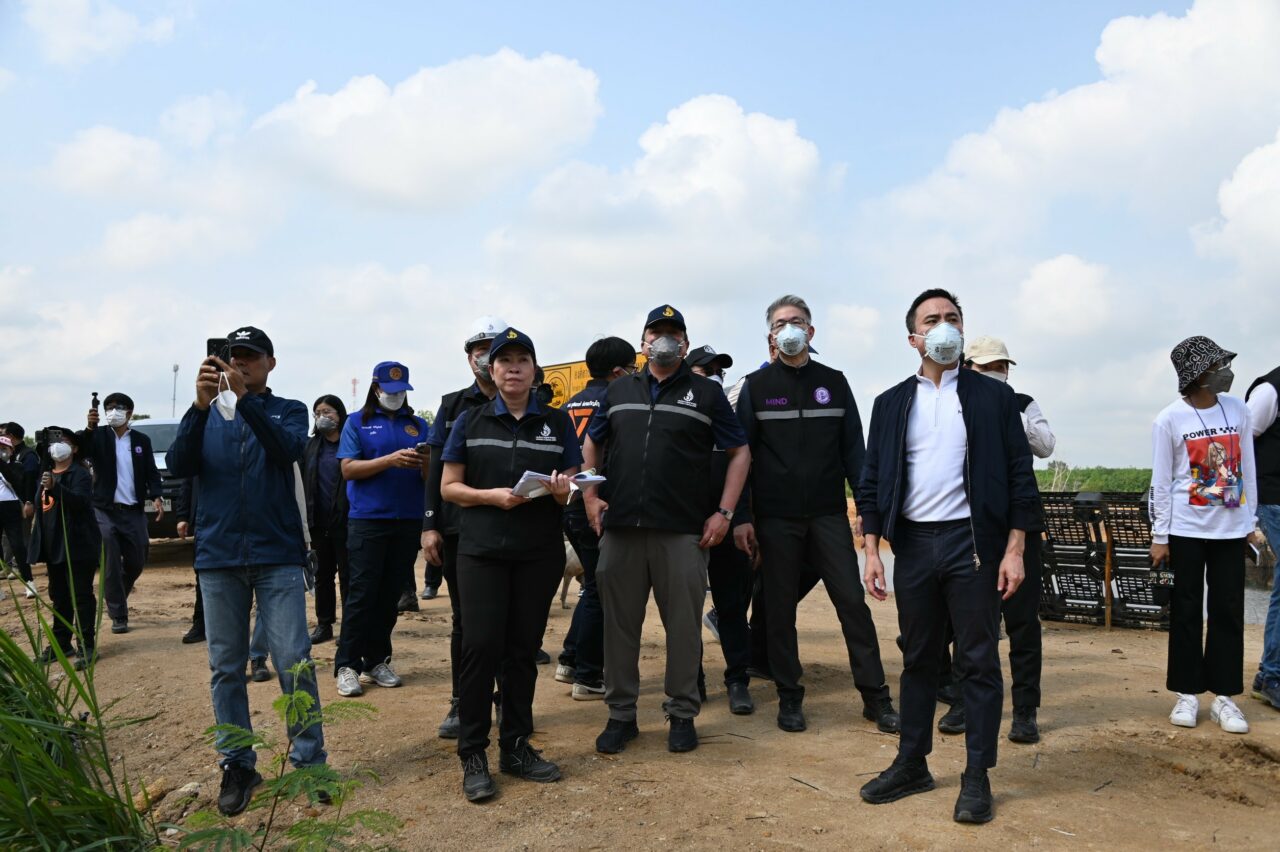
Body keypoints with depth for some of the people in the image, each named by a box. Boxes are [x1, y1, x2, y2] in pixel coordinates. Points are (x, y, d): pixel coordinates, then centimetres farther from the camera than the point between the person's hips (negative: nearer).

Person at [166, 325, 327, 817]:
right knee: (226, 667, 7)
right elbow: (179, 466, -5)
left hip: (278, 554, -2)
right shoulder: (209, 414, 10)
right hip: (218, 556, 2)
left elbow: (289, 449, -14)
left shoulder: (288, 410, 7)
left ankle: (309, 761, 7)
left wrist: (245, 399, -26)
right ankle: (236, 764, 18)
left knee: (294, 662, -3)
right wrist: (200, 405, -19)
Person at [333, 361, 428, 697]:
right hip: (367, 520, -3)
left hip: (408, 521, 3)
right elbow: (348, 469, -6)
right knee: (361, 594, -4)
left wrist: (425, 464, -13)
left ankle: (377, 660, 17)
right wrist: (391, 460, -17)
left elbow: (431, 478, 11)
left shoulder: (418, 425, 14)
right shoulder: (357, 422, 6)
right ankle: (347, 665, 2)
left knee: (390, 594, 8)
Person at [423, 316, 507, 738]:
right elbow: (436, 469, 5)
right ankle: (461, 703, 19)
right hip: (459, 529, 1)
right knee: (464, 618, 9)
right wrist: (430, 525, -1)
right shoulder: (452, 406, 7)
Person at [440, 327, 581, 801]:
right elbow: (449, 487, 4)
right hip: (481, 550, -1)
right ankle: (472, 754, 4)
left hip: (540, 553, 2)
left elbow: (572, 490, 10)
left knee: (523, 648, 7)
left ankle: (516, 747, 19)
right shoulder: (471, 422, 6)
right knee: (481, 646, -7)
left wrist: (562, 490, -14)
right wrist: (493, 496, -14)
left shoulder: (557, 423, 9)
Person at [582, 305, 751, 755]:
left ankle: (682, 714, 17)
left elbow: (740, 453, 6)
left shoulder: (707, 392, 7)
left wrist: (724, 512, -3)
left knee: (684, 624, 3)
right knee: (619, 623, 7)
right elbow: (592, 444, 23)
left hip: (683, 531, -2)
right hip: (620, 528, 3)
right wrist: (590, 496, 8)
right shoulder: (619, 390, 15)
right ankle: (621, 714, 19)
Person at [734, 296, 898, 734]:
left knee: (852, 601, -1)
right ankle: (789, 698, 17)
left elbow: (853, 449, 8)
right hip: (775, 518, -1)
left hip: (829, 515, 1)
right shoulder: (756, 386, 4)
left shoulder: (834, 382, 9)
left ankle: (875, 697, 9)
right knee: (781, 609, 5)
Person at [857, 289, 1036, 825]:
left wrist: (1014, 550, -7)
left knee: (978, 661, 3)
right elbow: (872, 481, 8)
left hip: (971, 542, -2)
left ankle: (977, 778, 14)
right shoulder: (891, 403, 9)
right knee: (917, 658, 12)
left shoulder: (993, 397, 3)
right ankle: (912, 764, 24)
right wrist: (872, 551, 0)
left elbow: (1020, 476, 0)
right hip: (913, 544, 2)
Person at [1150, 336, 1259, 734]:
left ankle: (1223, 695, 14)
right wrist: (1159, 536, -5)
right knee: (1187, 611, 4)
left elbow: (1247, 469, 9)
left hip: (1230, 528, 3)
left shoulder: (1237, 410, 2)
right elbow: (1161, 481, -4)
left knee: (1228, 610, 5)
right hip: (1187, 529, -3)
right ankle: (1187, 693, 14)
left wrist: (1250, 520, 8)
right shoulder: (1169, 419, -7)